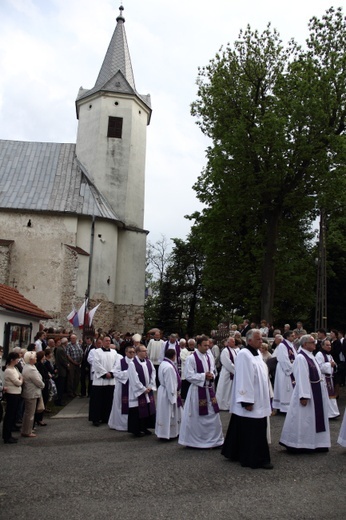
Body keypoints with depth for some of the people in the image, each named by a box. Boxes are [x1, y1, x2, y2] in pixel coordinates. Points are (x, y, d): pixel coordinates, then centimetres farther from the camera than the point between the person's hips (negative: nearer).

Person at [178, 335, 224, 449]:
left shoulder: (210, 356, 5)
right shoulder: (191, 358, -13)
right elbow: (189, 376, -15)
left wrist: (211, 375, -9)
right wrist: (204, 376, -19)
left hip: (209, 389, 6)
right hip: (197, 390, -6)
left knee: (213, 415, 10)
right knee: (196, 417, 5)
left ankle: (214, 439, 25)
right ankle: (194, 440, 22)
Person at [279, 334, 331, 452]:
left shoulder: (310, 356, 10)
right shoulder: (301, 358, -20)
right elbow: (301, 378, -24)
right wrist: (303, 396, -26)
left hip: (316, 392, 10)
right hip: (306, 391, -10)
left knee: (315, 418, 17)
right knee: (302, 419, 0)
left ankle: (314, 443, 30)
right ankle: (296, 444, 13)